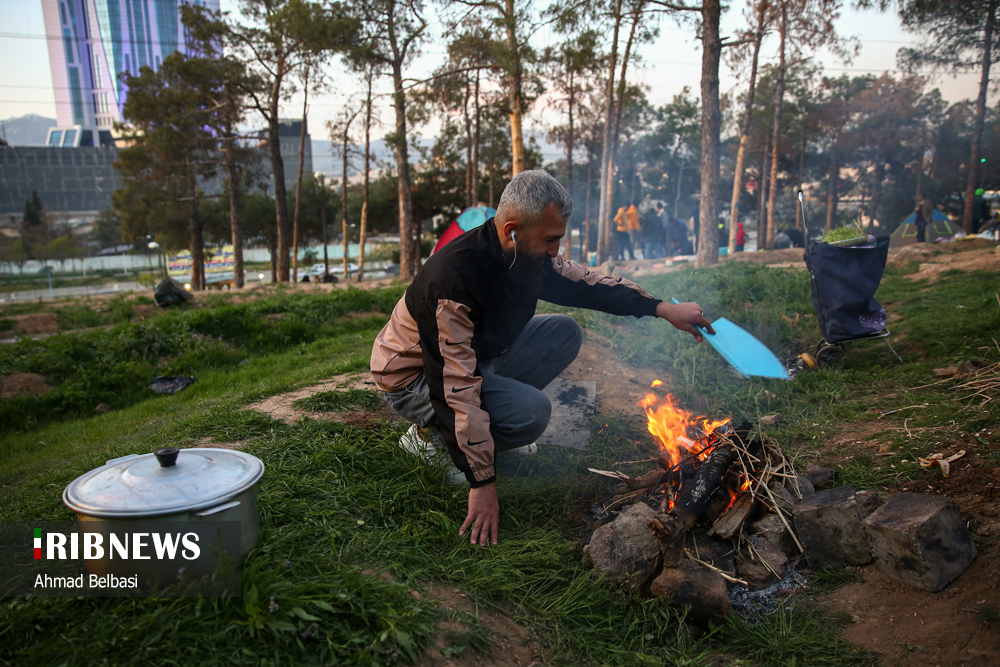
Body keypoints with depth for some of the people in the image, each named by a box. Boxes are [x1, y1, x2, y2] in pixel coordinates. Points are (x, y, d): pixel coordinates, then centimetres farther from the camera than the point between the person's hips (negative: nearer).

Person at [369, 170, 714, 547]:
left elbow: (584, 283, 5)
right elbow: (455, 388, -36)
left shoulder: (529, 257, -11)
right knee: (531, 412, -29)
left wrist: (662, 309, -3)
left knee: (565, 334, -3)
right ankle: (431, 435, -3)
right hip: (413, 378, -8)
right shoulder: (454, 278, -35)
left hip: (475, 358, 8)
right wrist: (482, 482, -33)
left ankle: (485, 422, 2)